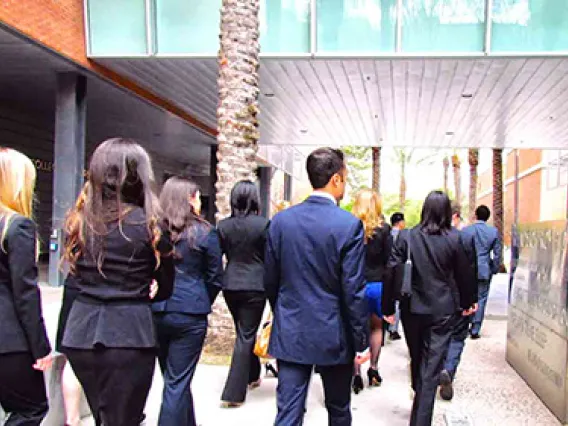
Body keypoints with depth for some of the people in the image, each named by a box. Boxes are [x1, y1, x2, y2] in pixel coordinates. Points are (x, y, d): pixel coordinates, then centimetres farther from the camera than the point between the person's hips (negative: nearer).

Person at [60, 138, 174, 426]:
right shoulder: (148, 224, -7)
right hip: (128, 333, -5)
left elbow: (73, 279, 9)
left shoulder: (79, 220, 5)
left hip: (81, 332, 5)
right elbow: (166, 287, 4)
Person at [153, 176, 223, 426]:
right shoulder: (204, 233, -6)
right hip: (190, 314, -4)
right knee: (177, 383, 4)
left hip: (156, 311, 4)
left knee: (173, 377, 20)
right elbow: (215, 278, 0)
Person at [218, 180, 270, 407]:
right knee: (246, 336, 2)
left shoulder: (223, 225, 1)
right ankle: (233, 393, 1)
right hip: (255, 285, -4)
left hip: (230, 285, 5)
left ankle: (252, 376, 38)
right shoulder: (263, 224, -11)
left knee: (244, 332, 22)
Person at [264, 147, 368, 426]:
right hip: (333, 335, -2)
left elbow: (270, 281, 5)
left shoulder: (281, 220, -2)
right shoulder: (349, 225, -14)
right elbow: (354, 291, -14)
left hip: (290, 333, 3)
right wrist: (361, 340, -4)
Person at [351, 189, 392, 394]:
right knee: (377, 326, 20)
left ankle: (357, 374, 4)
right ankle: (373, 369, 22)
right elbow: (388, 259, -4)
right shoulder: (383, 229, -6)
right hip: (377, 284, 0)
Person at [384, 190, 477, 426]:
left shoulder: (406, 236, -6)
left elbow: (393, 272, -7)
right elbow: (463, 274, 3)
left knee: (417, 358, 22)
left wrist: (389, 307, 1)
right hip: (443, 310, -1)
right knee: (432, 366, 1)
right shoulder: (454, 239, -7)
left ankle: (418, 395, 42)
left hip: (413, 308, 2)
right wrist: (467, 302, 18)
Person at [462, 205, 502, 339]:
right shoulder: (494, 232, -2)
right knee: (481, 299, 5)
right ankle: (475, 330, 5)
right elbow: (497, 254, 0)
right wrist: (495, 270, 10)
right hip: (484, 271, 0)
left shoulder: (466, 230, -5)